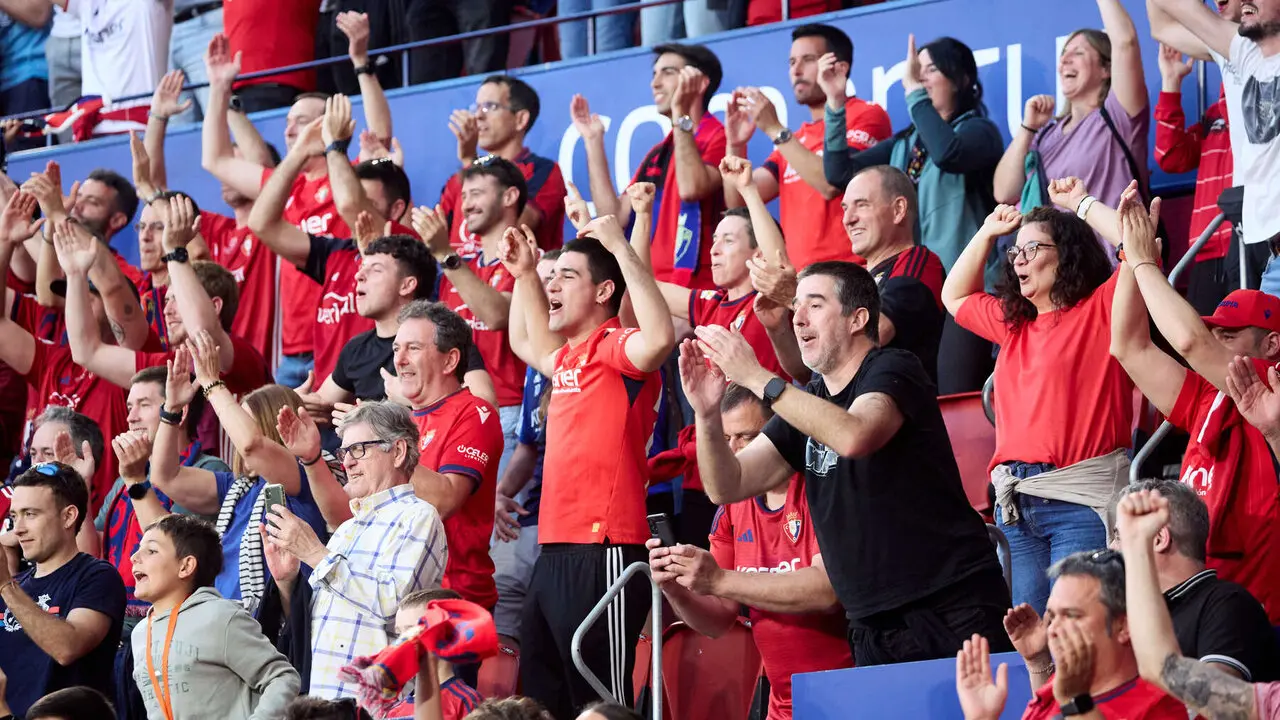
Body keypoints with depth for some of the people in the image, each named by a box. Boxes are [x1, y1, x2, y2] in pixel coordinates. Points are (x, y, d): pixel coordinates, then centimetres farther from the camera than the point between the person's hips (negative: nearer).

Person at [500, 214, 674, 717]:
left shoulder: (614, 347, -8)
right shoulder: (570, 358, 19)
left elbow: (659, 337, -32)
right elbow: (533, 345, 43)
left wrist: (621, 248, -25)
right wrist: (524, 275, 33)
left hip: (601, 554, -10)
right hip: (555, 552, 10)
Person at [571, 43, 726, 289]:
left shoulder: (718, 138, -3)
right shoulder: (658, 154, 21)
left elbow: (691, 189, -21)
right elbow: (615, 216, 14)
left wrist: (680, 113, -20)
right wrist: (593, 141, 15)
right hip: (651, 286, 7)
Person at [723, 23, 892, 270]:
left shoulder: (867, 116, 0)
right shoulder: (794, 140, 21)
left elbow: (832, 183, -14)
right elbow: (740, 202, 13)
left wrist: (775, 129, -12)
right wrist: (735, 146, -3)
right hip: (798, 276, 6)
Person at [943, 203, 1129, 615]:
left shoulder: (1099, 311, 0)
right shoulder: (1013, 322, 22)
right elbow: (955, 297, 38)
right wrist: (988, 233, 28)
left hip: (1081, 502, -8)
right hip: (1016, 503, 8)